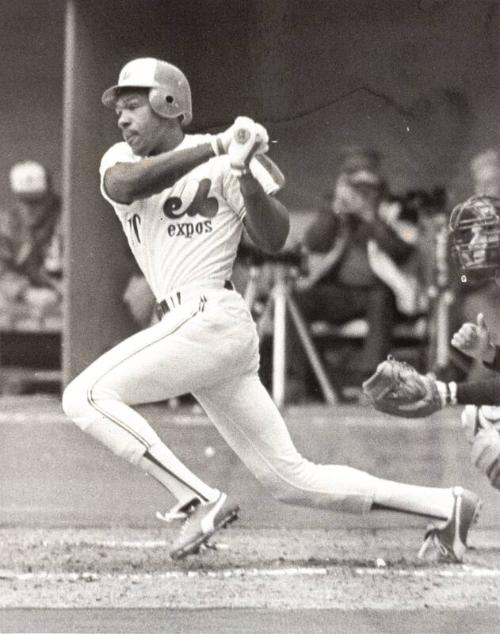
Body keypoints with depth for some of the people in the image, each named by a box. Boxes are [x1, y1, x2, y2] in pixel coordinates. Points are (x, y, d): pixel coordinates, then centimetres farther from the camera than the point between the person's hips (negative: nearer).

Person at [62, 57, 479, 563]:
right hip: (189, 328, 7)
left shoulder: (221, 163, -2)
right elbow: (127, 185, -12)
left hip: (210, 317, -7)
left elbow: (273, 240, -12)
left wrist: (244, 172, -26)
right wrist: (215, 147, -21)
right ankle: (445, 505, 11)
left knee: (86, 396, -18)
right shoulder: (120, 161, 14)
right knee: (290, 479, 7)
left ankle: (199, 501, -16)